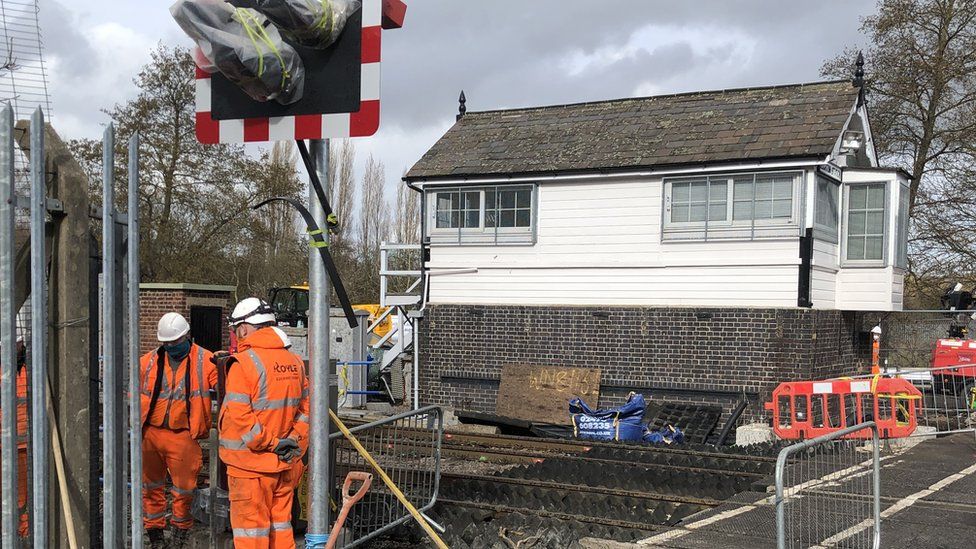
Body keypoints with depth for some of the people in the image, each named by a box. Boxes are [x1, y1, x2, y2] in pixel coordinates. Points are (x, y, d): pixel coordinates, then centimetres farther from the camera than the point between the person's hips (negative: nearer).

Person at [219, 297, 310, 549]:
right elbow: (306, 406, 8)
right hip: (285, 463, 7)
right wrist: (295, 440, 0)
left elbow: (240, 416, -20)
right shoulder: (294, 361, 9)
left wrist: (271, 443, -14)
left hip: (251, 463, -6)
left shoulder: (244, 362, -14)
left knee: (250, 527, 4)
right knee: (280, 523, 16)